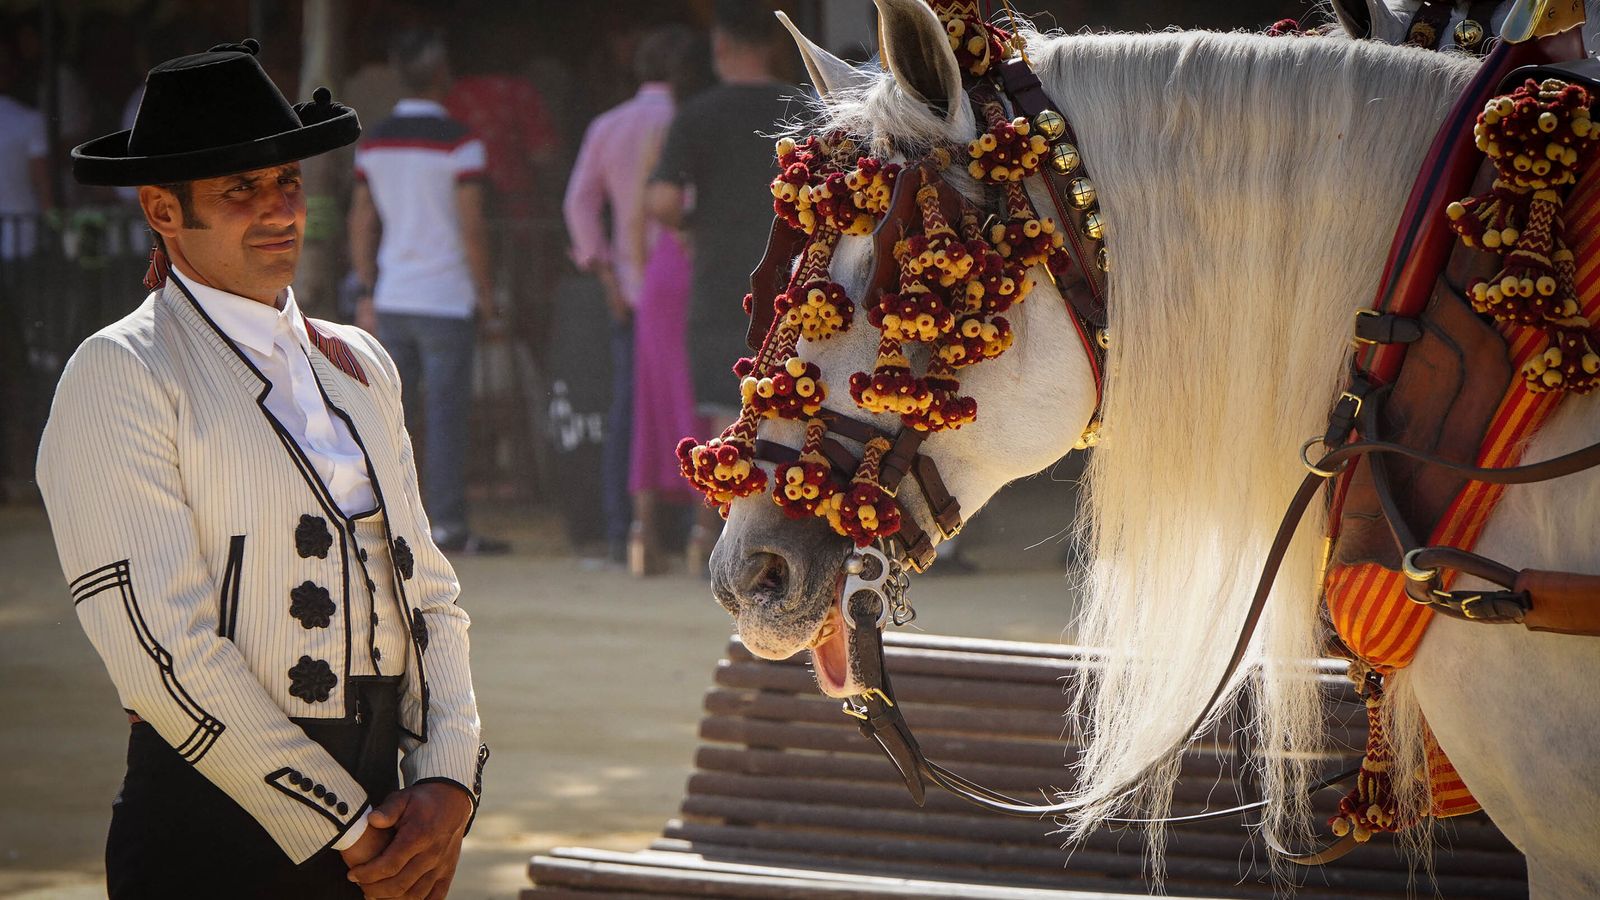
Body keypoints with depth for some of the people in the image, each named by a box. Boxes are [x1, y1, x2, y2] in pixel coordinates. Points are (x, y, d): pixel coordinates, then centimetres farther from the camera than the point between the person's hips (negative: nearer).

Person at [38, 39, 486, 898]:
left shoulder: (359, 366, 14)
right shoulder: (119, 380, -7)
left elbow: (427, 593, 13)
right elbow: (166, 651, -14)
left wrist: (449, 783, -4)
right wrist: (347, 829, -12)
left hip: (385, 831, 6)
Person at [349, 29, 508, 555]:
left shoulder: (374, 142, 7)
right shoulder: (458, 143, -11)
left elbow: (361, 222, 11)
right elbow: (471, 229, -13)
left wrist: (367, 293, 17)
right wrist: (486, 297, -4)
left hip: (391, 298, 5)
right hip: (445, 299, -5)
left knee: (392, 413, 9)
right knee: (446, 417, -3)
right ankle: (447, 525, -4)